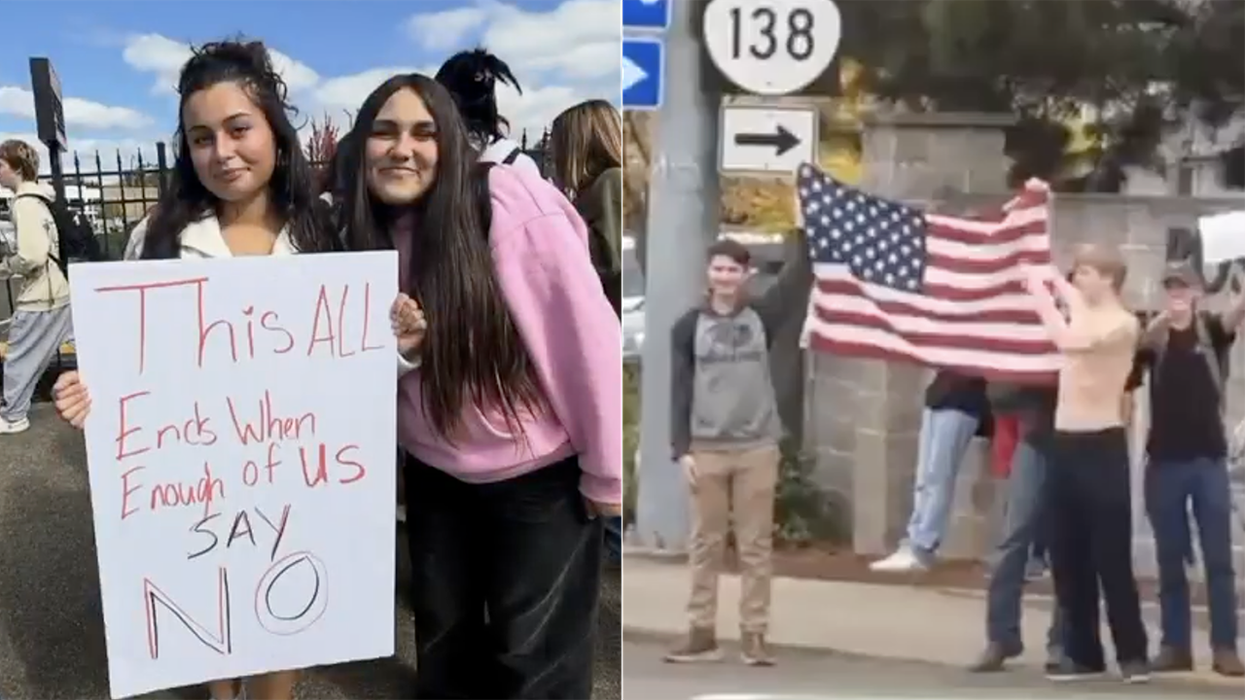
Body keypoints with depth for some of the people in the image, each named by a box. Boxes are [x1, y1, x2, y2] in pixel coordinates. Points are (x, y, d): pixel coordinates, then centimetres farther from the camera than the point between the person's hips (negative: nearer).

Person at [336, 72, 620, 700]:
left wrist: (606, 475, -15)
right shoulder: (368, 233, -3)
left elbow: (589, 336, -21)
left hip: (540, 474, -6)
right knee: (440, 631, 22)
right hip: (434, 474, 6)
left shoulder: (512, 204, -23)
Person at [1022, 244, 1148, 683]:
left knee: (1112, 556, -5)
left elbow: (1069, 340, -26)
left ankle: (1132, 653, 5)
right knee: (1067, 557, 8)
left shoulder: (1123, 324, -10)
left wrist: (1041, 290, -19)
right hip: (1064, 444, 7)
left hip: (1102, 446, -7)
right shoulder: (1080, 314, 12)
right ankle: (1083, 652, 15)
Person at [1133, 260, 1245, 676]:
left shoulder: (1211, 329, 3)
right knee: (1170, 559, 6)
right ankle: (1175, 644, 12)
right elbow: (1138, 345, -19)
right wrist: (1160, 320, -41)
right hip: (1164, 459, 1)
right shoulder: (1153, 334, 5)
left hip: (1209, 457, -1)